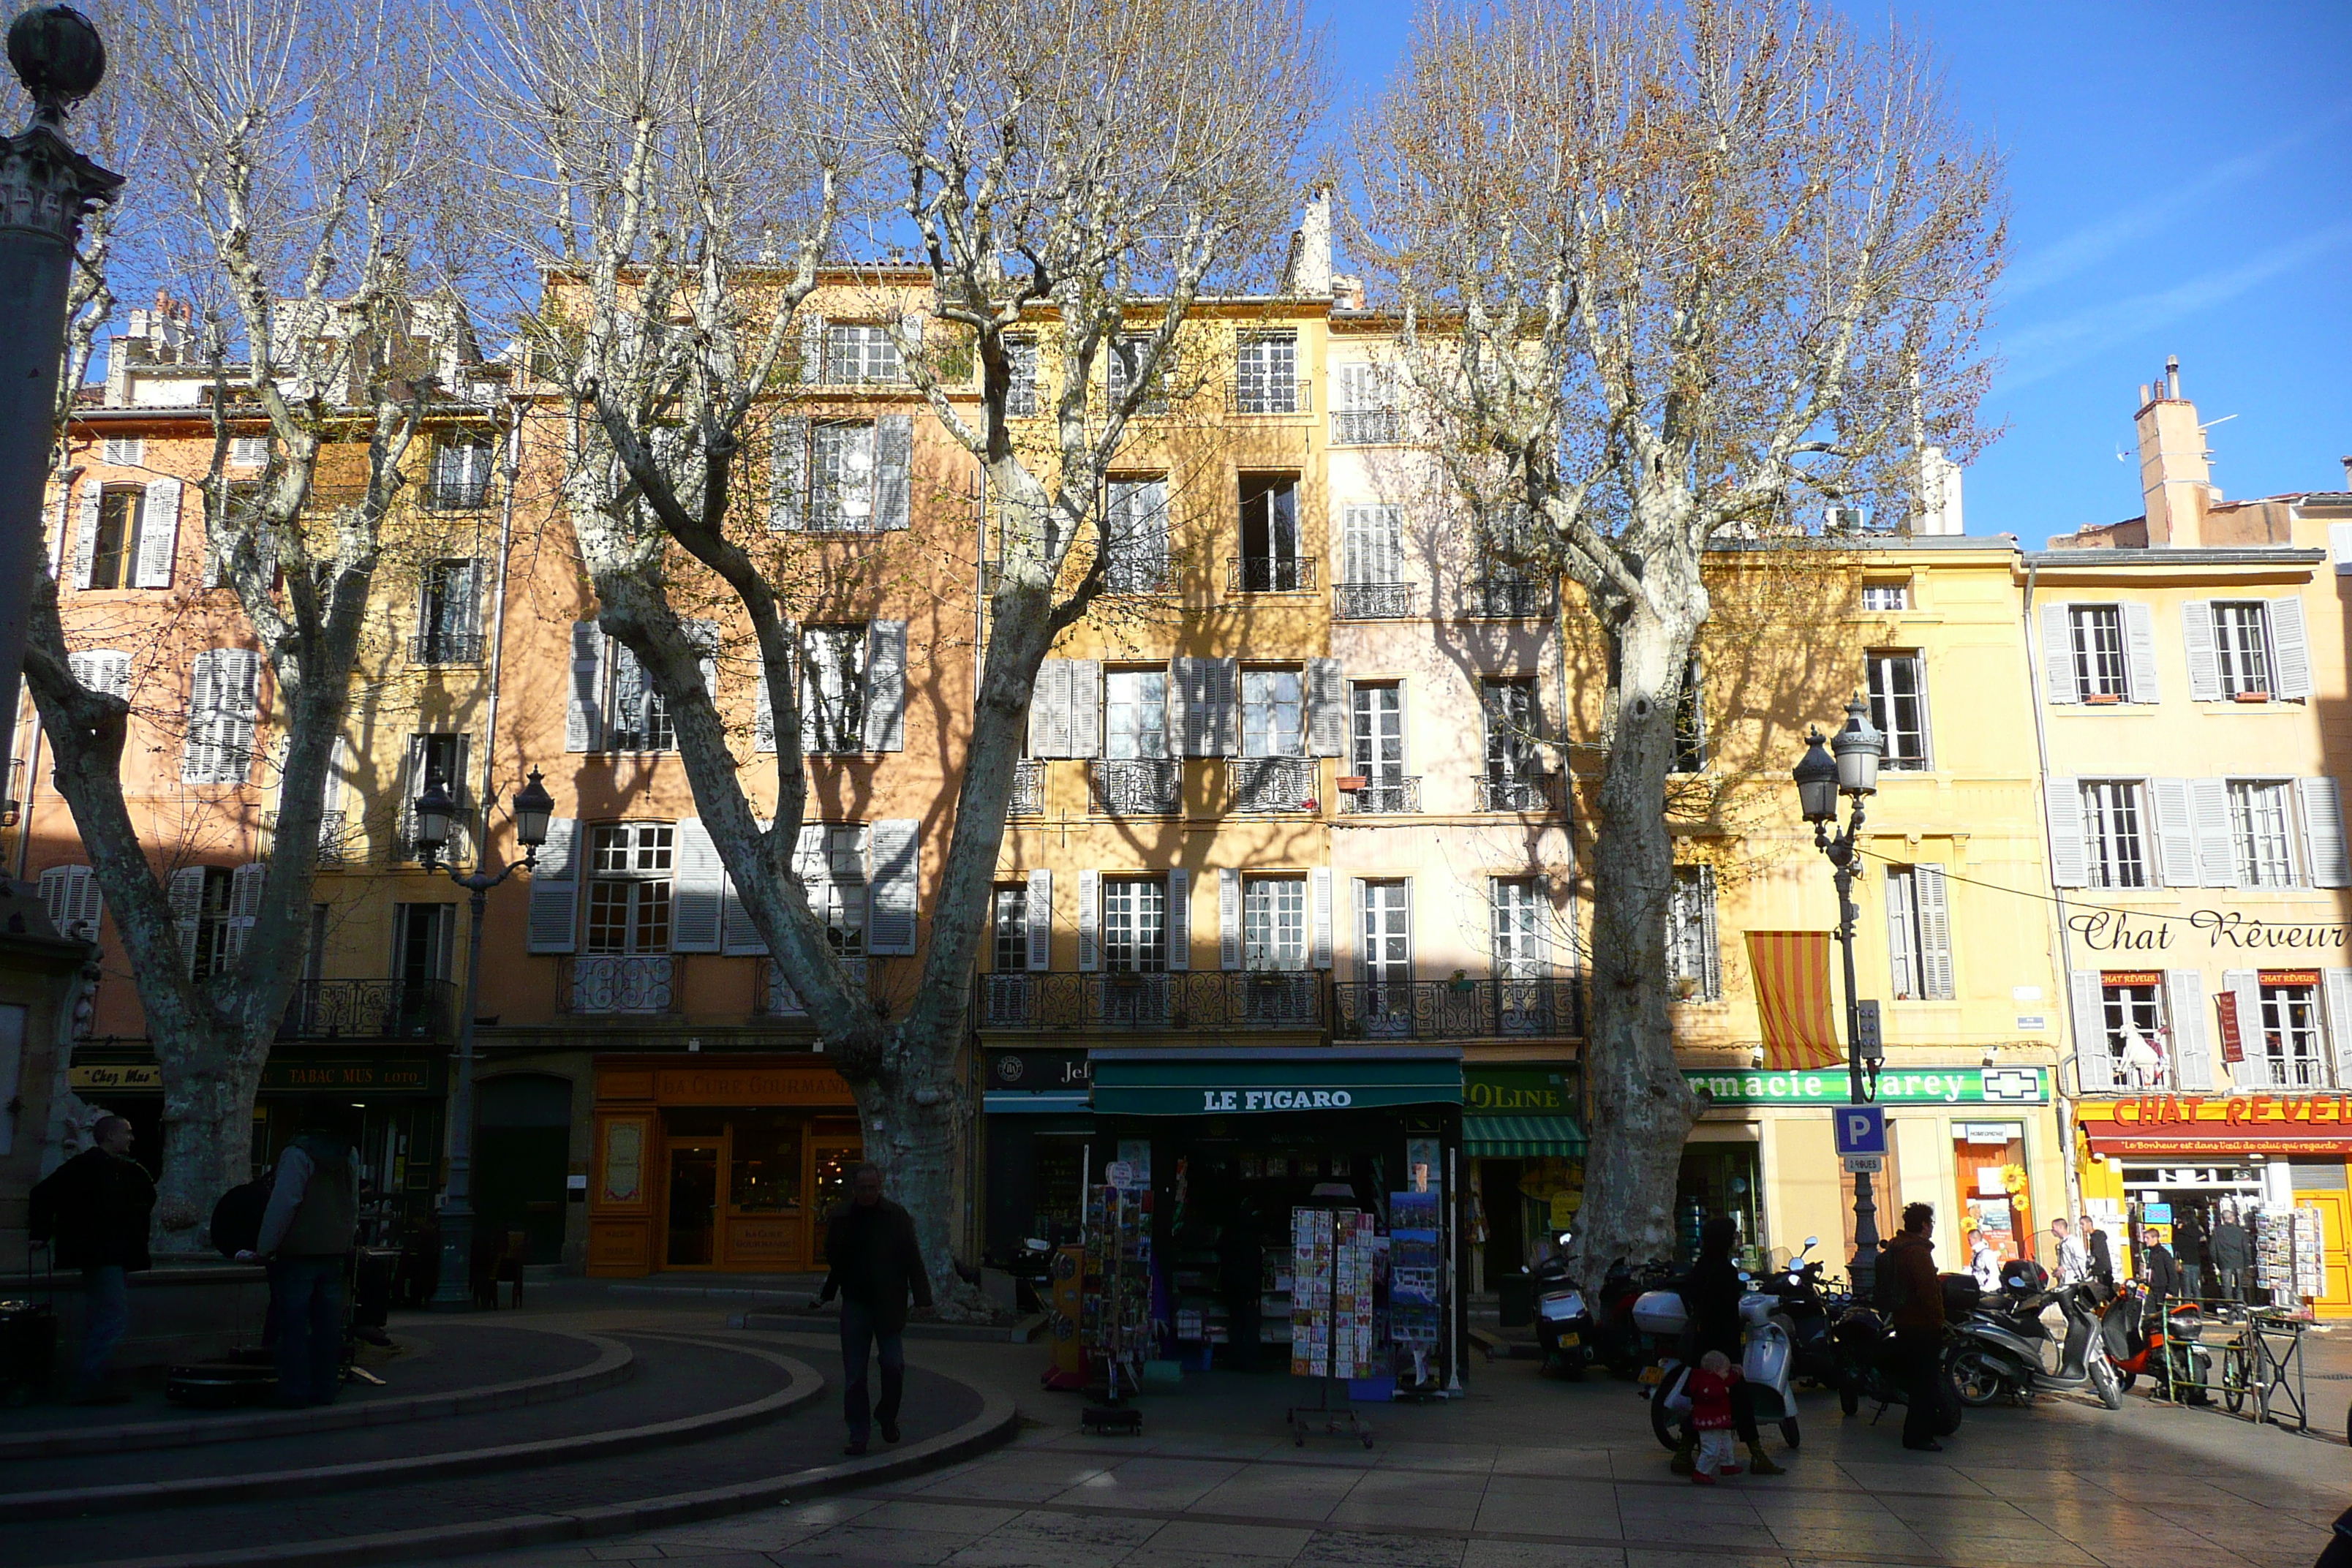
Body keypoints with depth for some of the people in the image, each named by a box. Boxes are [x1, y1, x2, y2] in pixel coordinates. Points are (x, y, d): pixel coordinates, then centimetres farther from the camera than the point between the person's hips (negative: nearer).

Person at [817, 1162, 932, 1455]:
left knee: (893, 1365, -5)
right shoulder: (839, 1219, 4)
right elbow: (833, 1262, 13)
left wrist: (923, 1298, -7)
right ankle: (858, 1434, 12)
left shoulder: (897, 1217, -1)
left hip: (889, 1305, -1)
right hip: (855, 1305, 2)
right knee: (854, 1373, 2)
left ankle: (887, 1415, 22)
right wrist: (825, 1295, 7)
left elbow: (913, 1260, -2)